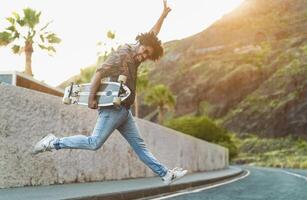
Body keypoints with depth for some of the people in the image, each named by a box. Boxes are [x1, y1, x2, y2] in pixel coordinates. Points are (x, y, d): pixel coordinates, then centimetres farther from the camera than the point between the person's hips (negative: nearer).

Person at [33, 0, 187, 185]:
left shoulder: (136, 56, 15)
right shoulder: (122, 55, -11)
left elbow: (153, 35, 26)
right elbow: (99, 74, -17)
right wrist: (92, 98, -22)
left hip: (124, 110, 9)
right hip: (113, 108, -9)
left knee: (140, 146, 7)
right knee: (95, 143, -12)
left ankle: (165, 174, 5)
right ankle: (54, 143, -3)